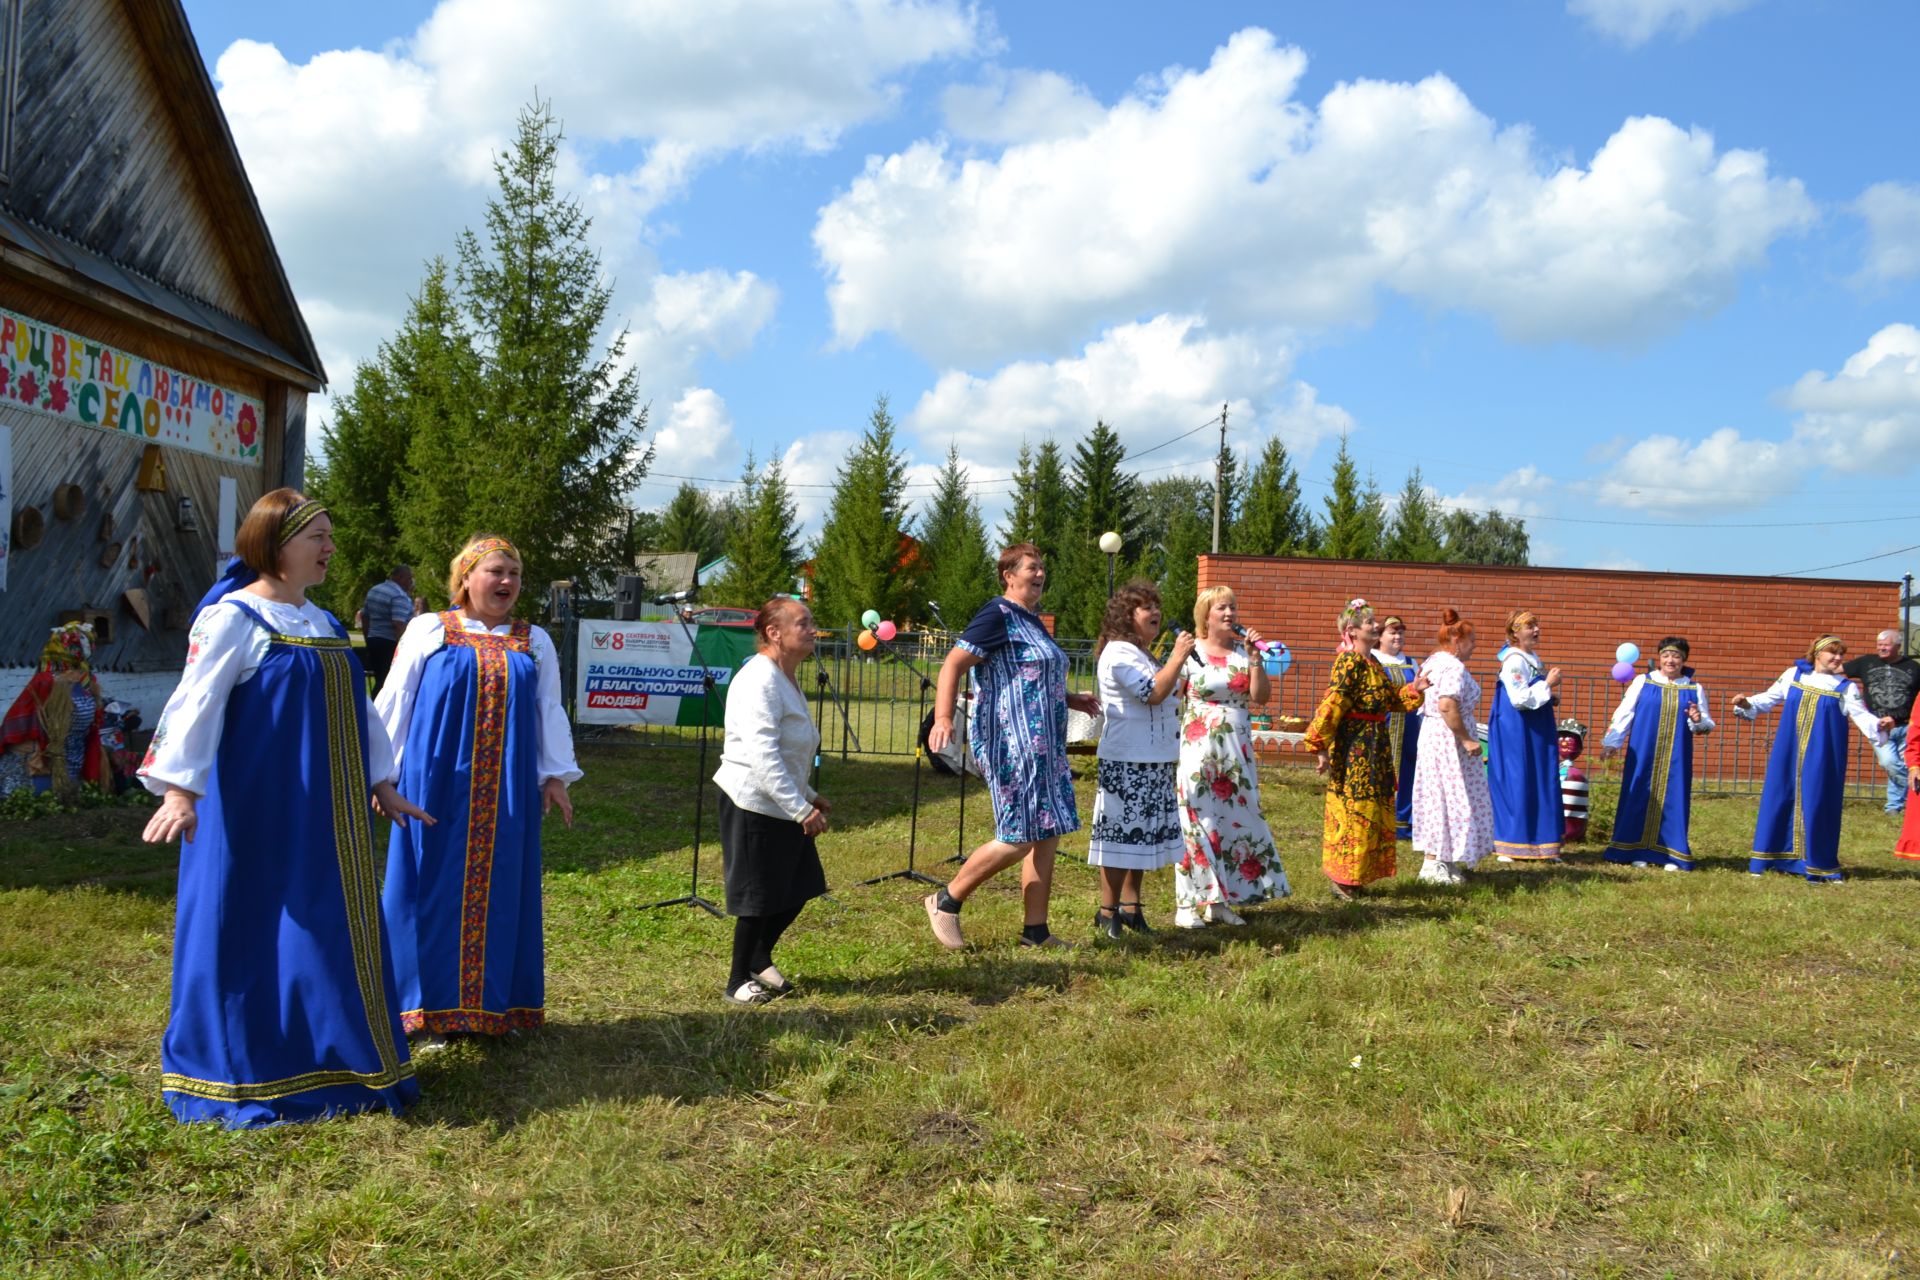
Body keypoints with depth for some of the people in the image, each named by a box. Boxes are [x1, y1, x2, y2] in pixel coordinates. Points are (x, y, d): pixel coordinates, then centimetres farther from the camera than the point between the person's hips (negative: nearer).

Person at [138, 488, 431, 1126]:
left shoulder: (325, 624, 13)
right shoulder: (233, 616, -9)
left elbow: (357, 710, 20)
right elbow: (196, 702, -20)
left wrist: (381, 783, 21)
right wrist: (179, 788, -31)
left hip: (325, 816, 7)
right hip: (256, 810, -7)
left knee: (330, 933, 11)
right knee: (254, 933, 0)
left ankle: (324, 1066, 24)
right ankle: (239, 1077, 13)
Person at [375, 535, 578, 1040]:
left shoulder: (535, 643, 12)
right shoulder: (428, 630, 4)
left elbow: (549, 713, 14)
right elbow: (394, 703, 5)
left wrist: (555, 775, 9)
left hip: (507, 793, 2)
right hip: (437, 786, -2)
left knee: (500, 891, 5)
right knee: (435, 889, 1)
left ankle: (495, 1004, 16)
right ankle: (432, 1008, 11)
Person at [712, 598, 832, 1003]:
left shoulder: (788, 679, 13)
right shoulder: (760, 681, -20)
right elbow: (763, 756, -28)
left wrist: (809, 795, 20)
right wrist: (802, 809, -29)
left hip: (783, 804, 10)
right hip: (754, 804, -10)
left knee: (798, 889, 14)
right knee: (759, 896, 2)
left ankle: (758, 959, 35)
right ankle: (739, 981, 21)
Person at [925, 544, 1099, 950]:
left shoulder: (1033, 621, 18)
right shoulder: (997, 615, -10)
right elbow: (953, 665, -18)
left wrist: (1071, 700, 19)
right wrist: (943, 718, -30)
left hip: (1044, 747, 9)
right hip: (1011, 744, -9)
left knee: (1047, 835, 7)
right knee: (1018, 838, -9)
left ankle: (1036, 931, 13)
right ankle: (947, 901, 7)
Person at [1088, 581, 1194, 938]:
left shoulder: (1140, 655, 21)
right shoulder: (1119, 653, -13)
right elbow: (1154, 693, -21)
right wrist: (1178, 656, -16)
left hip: (1152, 762, 10)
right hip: (1127, 763, -10)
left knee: (1141, 836, 12)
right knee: (1122, 835, -6)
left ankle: (1130, 907, 20)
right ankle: (1108, 913, 1)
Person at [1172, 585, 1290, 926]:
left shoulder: (1244, 651, 7)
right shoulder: (1191, 653, -2)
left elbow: (1261, 697, -2)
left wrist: (1255, 658, -9)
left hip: (1237, 751, 4)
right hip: (1198, 748, -4)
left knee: (1234, 818, 6)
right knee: (1197, 819, -4)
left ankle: (1221, 900, 15)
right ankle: (1189, 904, 3)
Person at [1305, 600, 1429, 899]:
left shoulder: (1373, 662, 13)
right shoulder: (1349, 662, -15)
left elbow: (1390, 700, 20)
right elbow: (1332, 705, -20)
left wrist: (1413, 690, 3)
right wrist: (1320, 747, -23)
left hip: (1375, 745, 10)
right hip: (1355, 747, -10)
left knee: (1376, 811, 13)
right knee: (1355, 809, -5)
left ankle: (1353, 877, 22)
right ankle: (1343, 878, 4)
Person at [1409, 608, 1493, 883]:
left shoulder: (1432, 662, 13)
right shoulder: (1454, 667, -18)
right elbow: (1447, 706, -29)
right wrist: (1466, 739, -24)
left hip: (1432, 734, 10)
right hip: (1449, 739, -10)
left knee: (1438, 798, 14)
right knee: (1452, 798, -4)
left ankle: (1439, 859, 22)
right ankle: (1434, 864, -1)